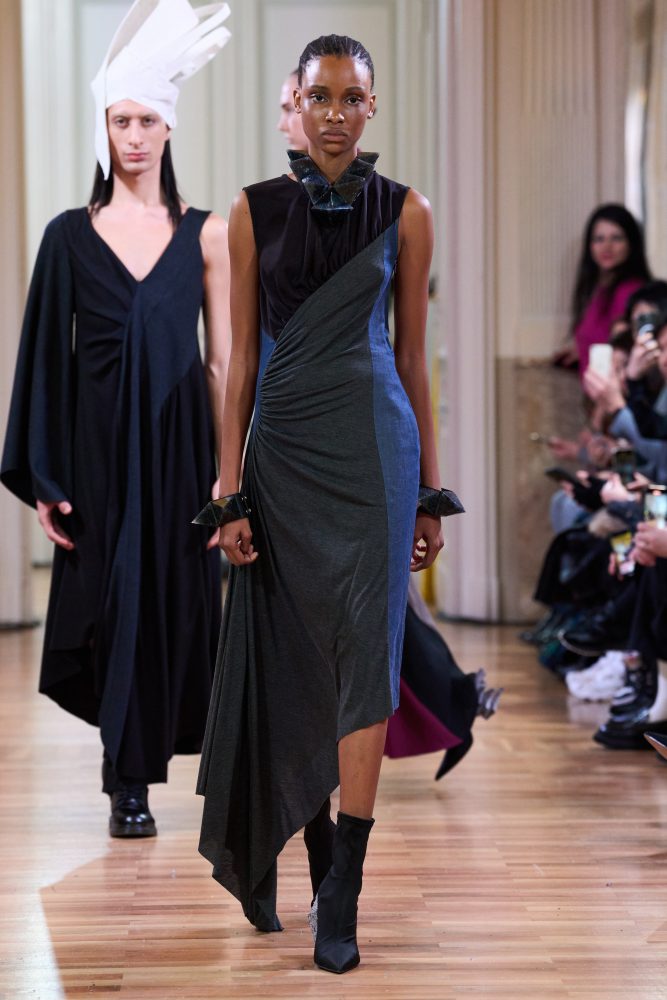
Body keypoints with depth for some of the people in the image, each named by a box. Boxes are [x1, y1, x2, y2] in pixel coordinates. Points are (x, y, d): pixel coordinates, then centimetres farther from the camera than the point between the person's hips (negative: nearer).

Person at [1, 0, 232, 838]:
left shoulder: (205, 235, 4)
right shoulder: (71, 235, 3)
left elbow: (222, 361, 4)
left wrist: (232, 468, -2)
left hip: (179, 447, 1)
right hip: (99, 449, 0)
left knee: (174, 605, 4)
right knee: (113, 604, 3)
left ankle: (137, 764, 27)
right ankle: (129, 783, 18)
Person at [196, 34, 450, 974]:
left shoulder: (404, 211, 5)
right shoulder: (256, 210, 5)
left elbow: (412, 354, 8)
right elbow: (242, 356, 4)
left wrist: (430, 491, 7)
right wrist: (229, 489, -2)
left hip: (373, 443, -1)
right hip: (282, 447, 1)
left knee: (364, 650, -8)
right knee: (294, 656, 7)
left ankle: (340, 896, -4)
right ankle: (319, 856, 25)